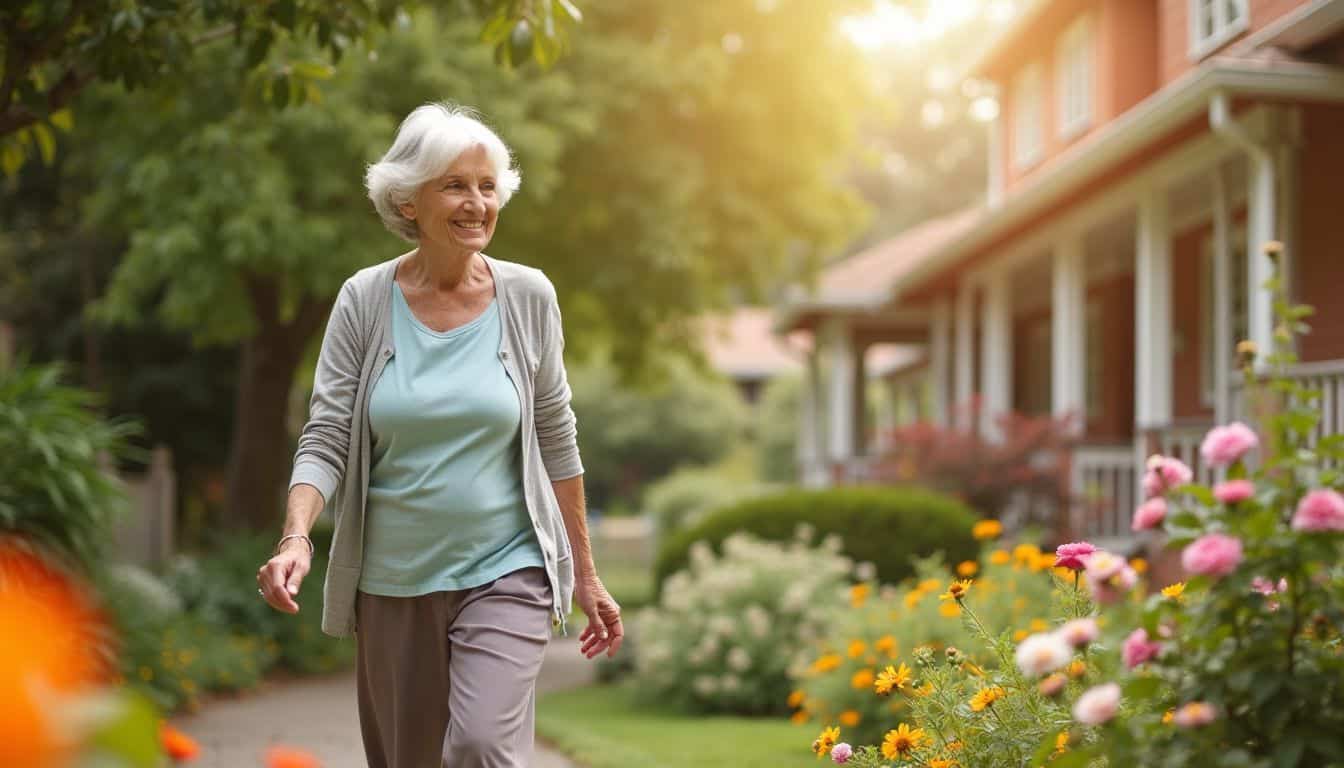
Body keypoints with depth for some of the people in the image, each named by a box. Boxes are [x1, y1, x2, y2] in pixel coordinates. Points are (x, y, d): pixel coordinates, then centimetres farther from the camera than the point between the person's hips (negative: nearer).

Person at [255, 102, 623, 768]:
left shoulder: (528, 296, -1)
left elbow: (555, 438, 5)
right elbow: (325, 438, -6)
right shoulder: (365, 300, -3)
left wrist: (586, 576, 7)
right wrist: (295, 539, -24)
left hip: (506, 572, -1)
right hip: (393, 582, 1)